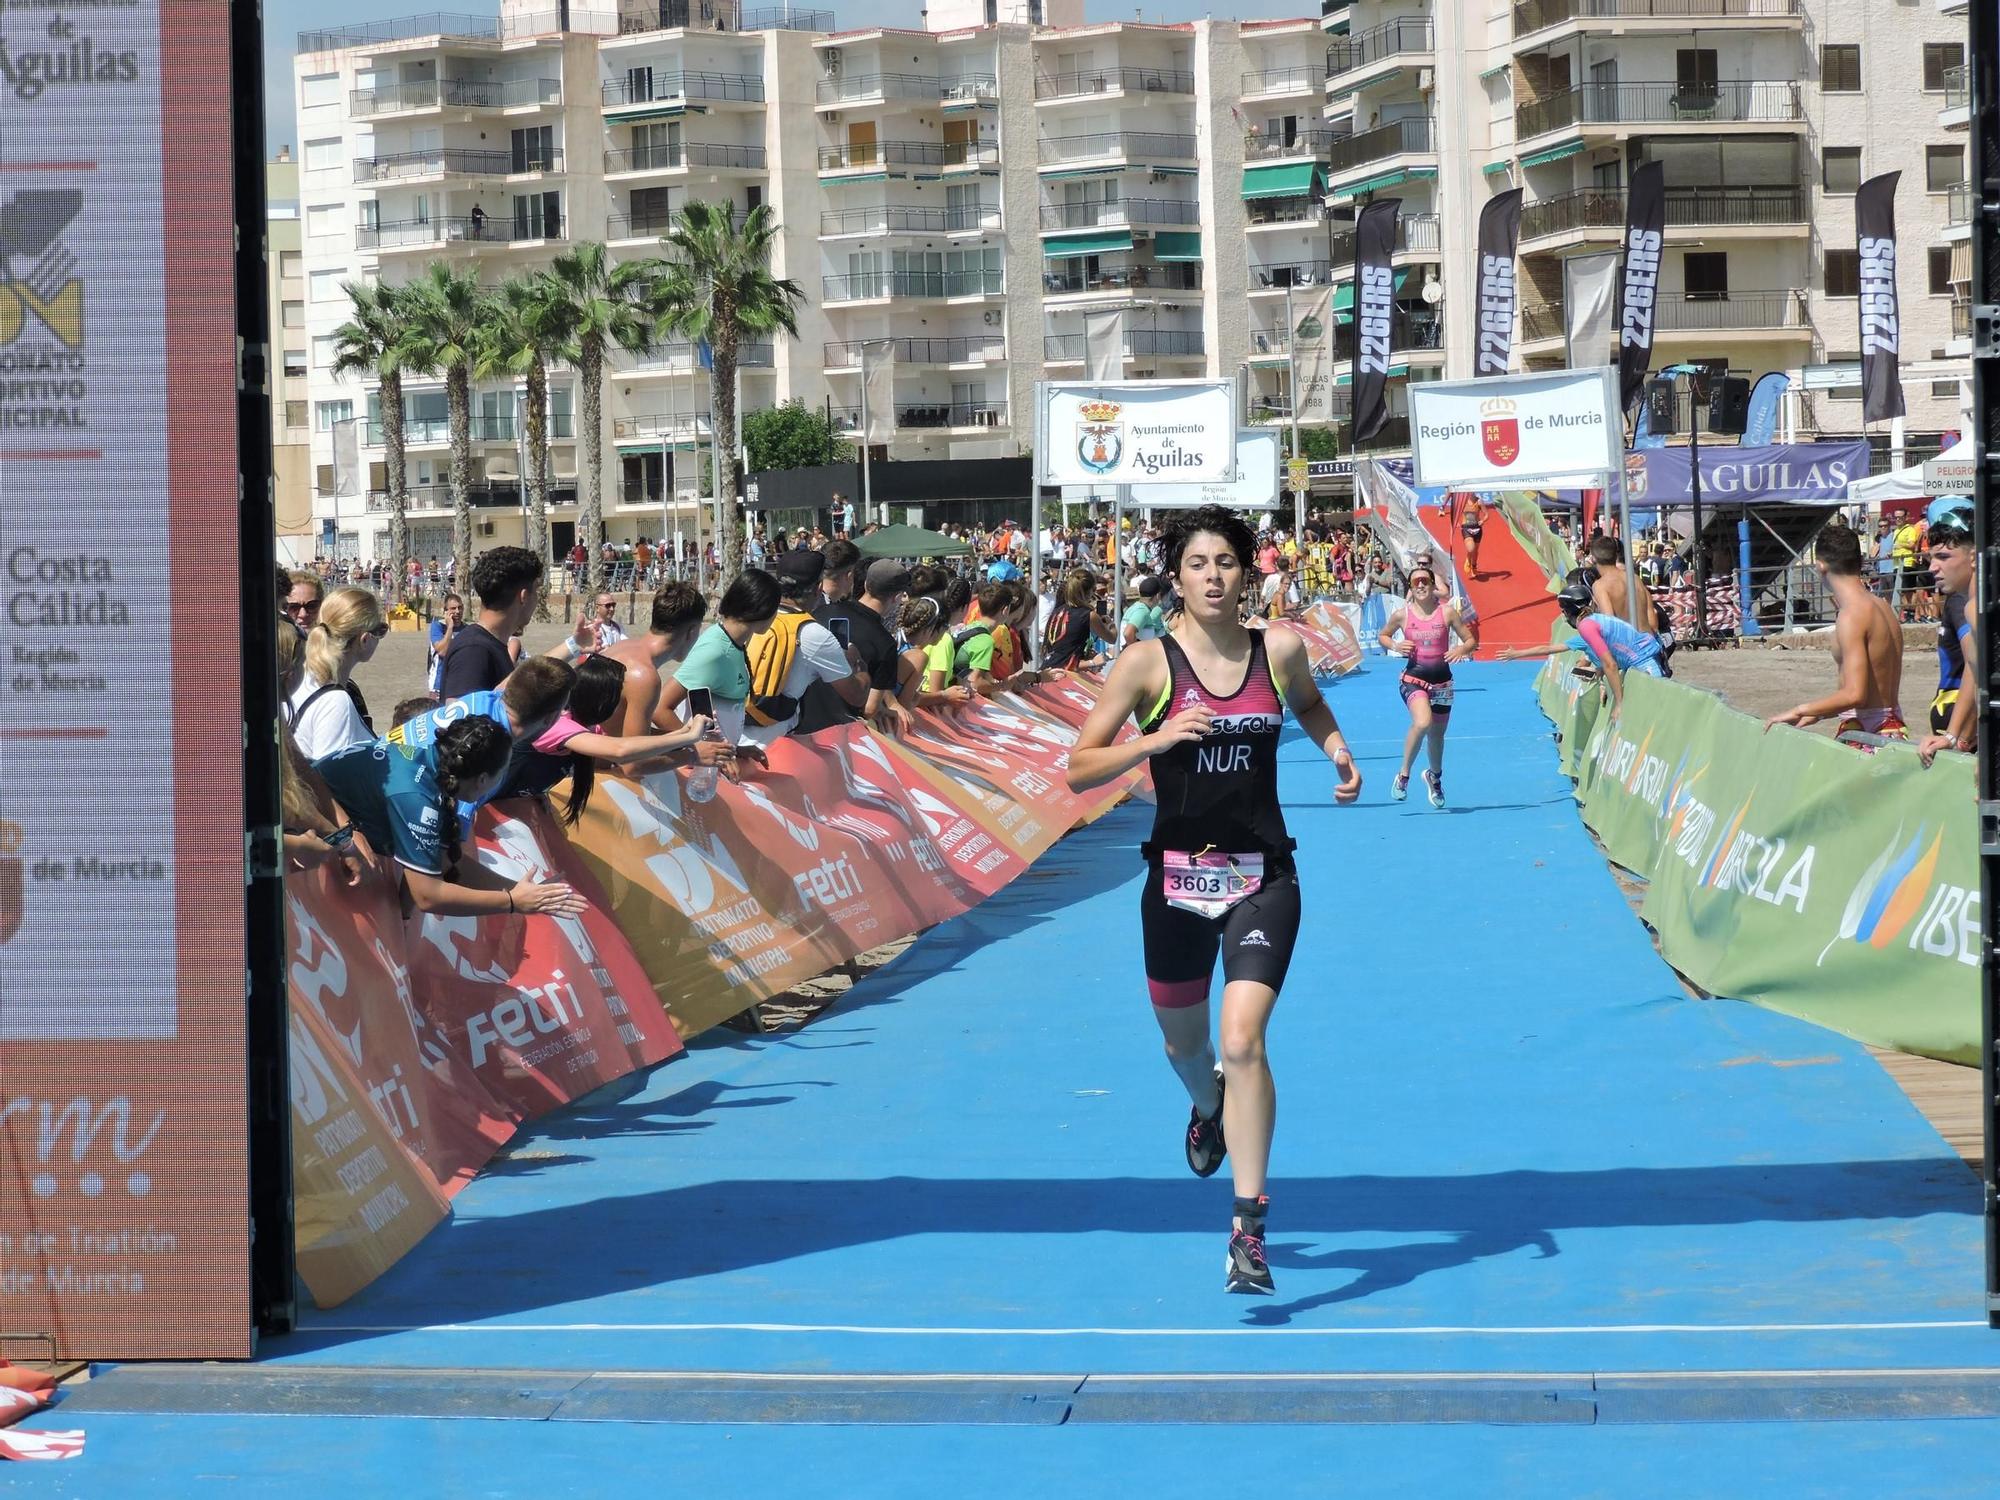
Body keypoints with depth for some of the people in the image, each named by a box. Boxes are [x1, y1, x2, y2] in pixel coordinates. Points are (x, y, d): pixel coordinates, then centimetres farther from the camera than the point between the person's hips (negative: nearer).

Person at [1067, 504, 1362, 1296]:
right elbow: (1079, 767, -8)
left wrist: (1337, 750, 4)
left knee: (1242, 1040, -17)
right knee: (1184, 1042, 20)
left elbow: (1309, 705, 23)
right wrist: (1155, 740, -22)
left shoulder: (1280, 650, -2)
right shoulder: (1147, 663, -8)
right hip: (1178, 878, 1)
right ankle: (1208, 1107, 57)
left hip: (1262, 879, -1)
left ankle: (1249, 1225, -13)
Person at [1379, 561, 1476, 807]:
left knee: (1437, 734, 16)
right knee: (1422, 722, -29)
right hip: (1413, 678, -2)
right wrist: (1395, 646, -9)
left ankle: (1435, 776, 46)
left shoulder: (1447, 612, -4)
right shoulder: (1402, 614, -4)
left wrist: (1461, 649, -21)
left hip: (1441, 680, 2)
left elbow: (1470, 640, 2)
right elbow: (1383, 636, 12)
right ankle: (1403, 775, -10)